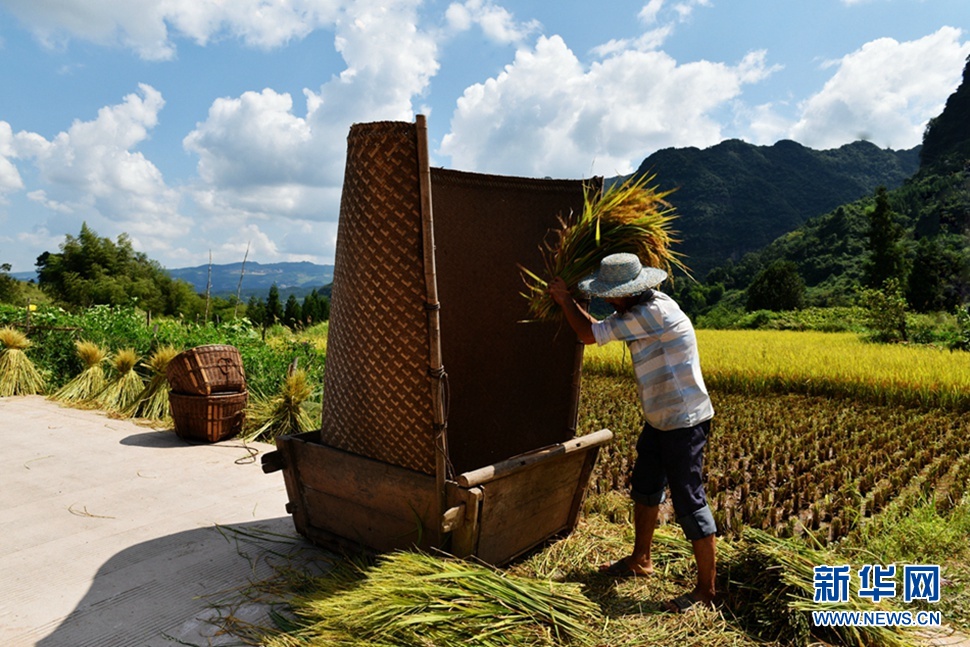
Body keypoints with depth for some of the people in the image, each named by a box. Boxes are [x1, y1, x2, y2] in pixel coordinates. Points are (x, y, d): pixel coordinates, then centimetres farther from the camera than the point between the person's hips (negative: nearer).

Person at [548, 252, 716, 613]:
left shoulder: (654, 312, -25)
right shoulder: (642, 310, 5)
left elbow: (590, 334, -17)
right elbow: (599, 330, 15)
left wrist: (564, 299, -3)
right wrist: (568, 301, 9)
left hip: (685, 422, -10)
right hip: (660, 419, 10)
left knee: (689, 503, -1)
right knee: (644, 487, 20)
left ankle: (706, 591, 15)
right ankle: (640, 561, 38)